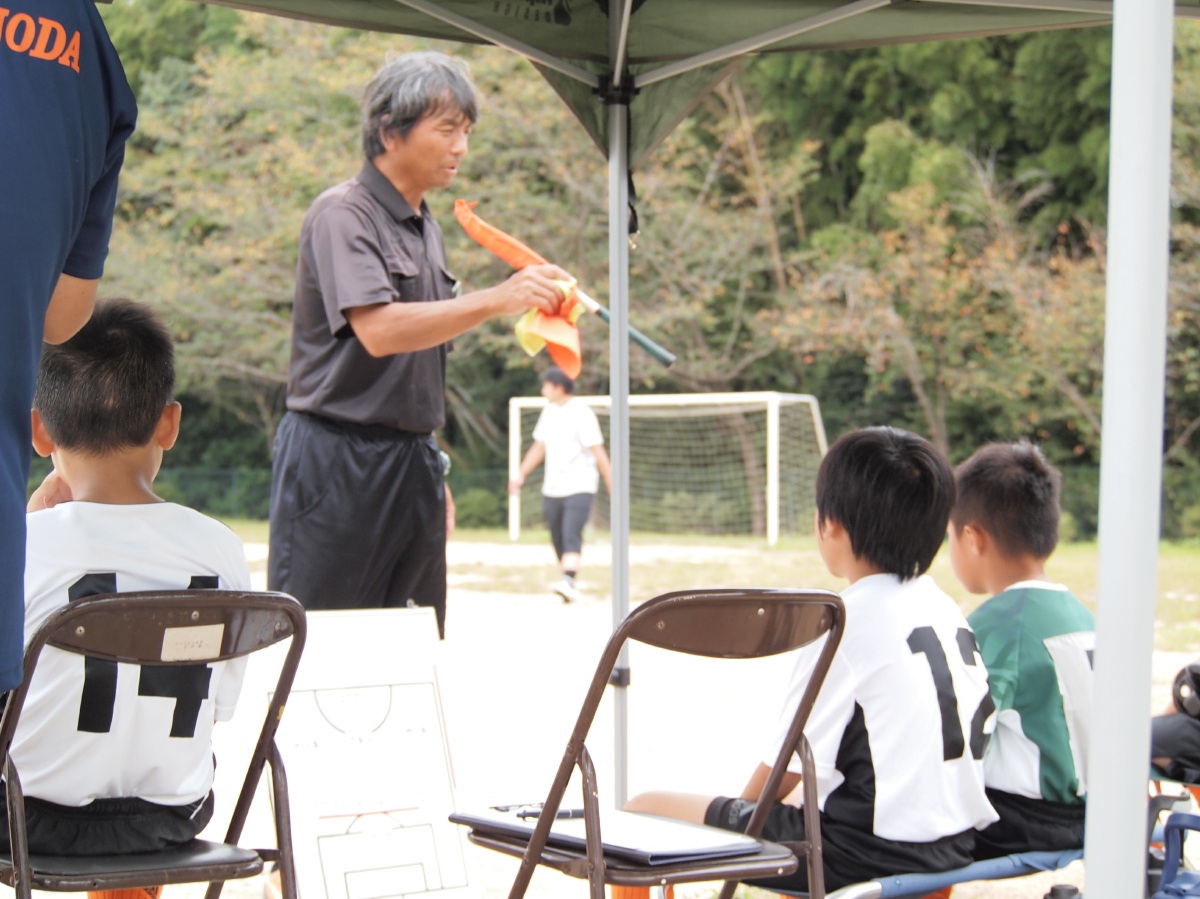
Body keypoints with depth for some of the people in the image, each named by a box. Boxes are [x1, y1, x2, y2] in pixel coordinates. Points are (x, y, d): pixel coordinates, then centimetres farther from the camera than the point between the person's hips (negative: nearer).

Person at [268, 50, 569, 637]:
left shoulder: (425, 229, 16)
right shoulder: (341, 214, -10)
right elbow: (378, 330, -25)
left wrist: (430, 469, 18)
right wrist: (495, 300, -30)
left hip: (410, 459, 8)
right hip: (337, 461, -8)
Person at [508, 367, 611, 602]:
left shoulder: (581, 413, -11)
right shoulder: (549, 411, 11)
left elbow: (599, 453, -13)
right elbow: (539, 447, 21)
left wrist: (613, 488, -14)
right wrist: (521, 475, 12)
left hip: (579, 487, -7)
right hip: (552, 489, 7)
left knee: (571, 533, -23)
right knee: (558, 540, 8)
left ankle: (568, 582, -36)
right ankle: (571, 590, 18)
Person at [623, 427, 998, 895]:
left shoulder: (847, 622, -14)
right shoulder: (947, 611, 9)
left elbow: (789, 765, -12)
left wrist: (745, 807, 11)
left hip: (867, 855, -9)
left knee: (646, 809, 2)